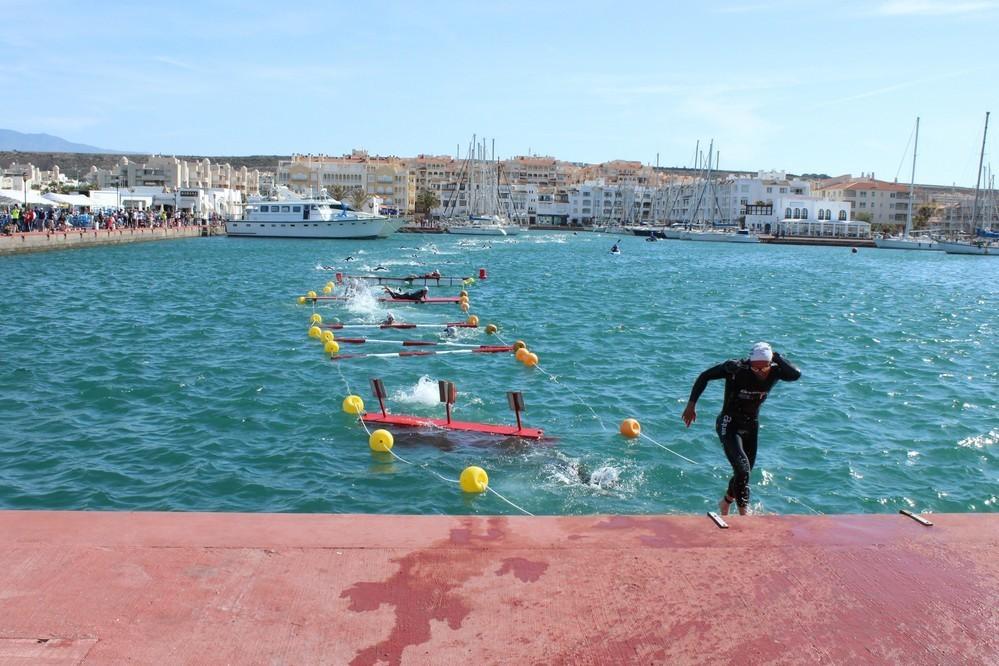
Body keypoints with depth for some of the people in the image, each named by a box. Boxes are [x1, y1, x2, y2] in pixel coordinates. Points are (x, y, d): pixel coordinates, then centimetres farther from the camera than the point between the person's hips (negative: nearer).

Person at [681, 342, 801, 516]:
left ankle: (725, 503, 40)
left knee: (744, 472, 15)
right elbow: (705, 376, -14)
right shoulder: (736, 369, -22)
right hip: (729, 425, -5)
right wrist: (691, 405, -16)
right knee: (743, 468, -22)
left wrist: (776, 357, -28)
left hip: (751, 426, 5)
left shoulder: (774, 372, -12)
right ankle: (744, 512, -10)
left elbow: (796, 375, -31)